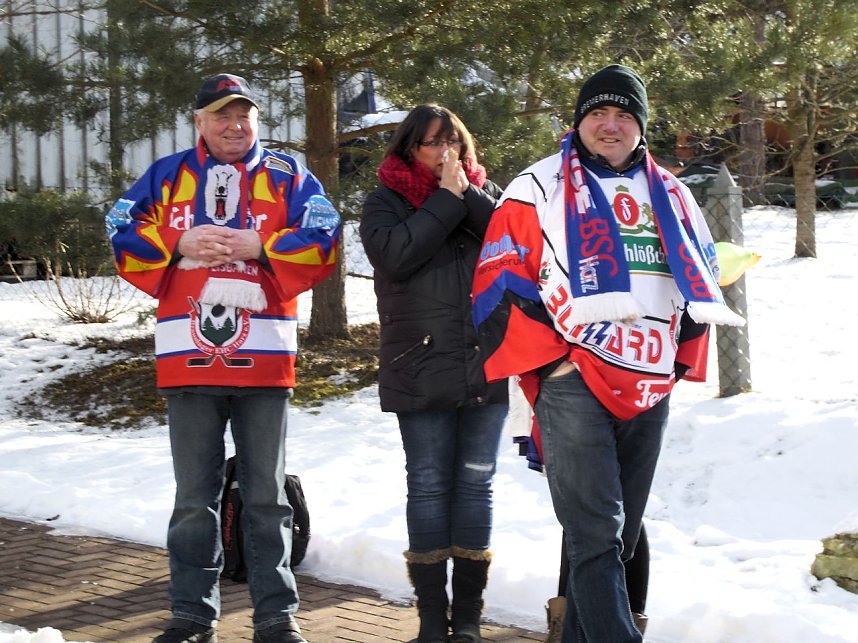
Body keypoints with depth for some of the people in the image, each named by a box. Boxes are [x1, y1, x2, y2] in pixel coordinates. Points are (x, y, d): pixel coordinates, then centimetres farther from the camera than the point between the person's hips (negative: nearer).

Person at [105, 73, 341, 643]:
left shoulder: (288, 176, 7)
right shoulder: (167, 176, 10)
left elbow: (324, 243, -3)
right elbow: (123, 237, 4)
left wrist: (260, 245, -13)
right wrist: (181, 243, -10)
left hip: (265, 357, -1)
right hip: (188, 357, 1)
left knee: (267, 494, 7)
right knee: (194, 496, 8)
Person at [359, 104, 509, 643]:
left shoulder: (485, 190, 11)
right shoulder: (386, 200, 3)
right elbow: (394, 255, -15)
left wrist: (467, 194, -11)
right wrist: (447, 200, -11)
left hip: (487, 366, 2)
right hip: (421, 369, -2)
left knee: (476, 483, 5)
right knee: (429, 486, 2)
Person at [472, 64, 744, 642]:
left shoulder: (671, 196, 16)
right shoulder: (540, 187, 1)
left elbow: (703, 282, 24)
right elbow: (498, 281, -4)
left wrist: (682, 357, 14)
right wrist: (549, 356, -10)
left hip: (650, 391, 6)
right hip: (573, 383, -6)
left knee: (621, 534, 12)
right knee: (595, 535, -12)